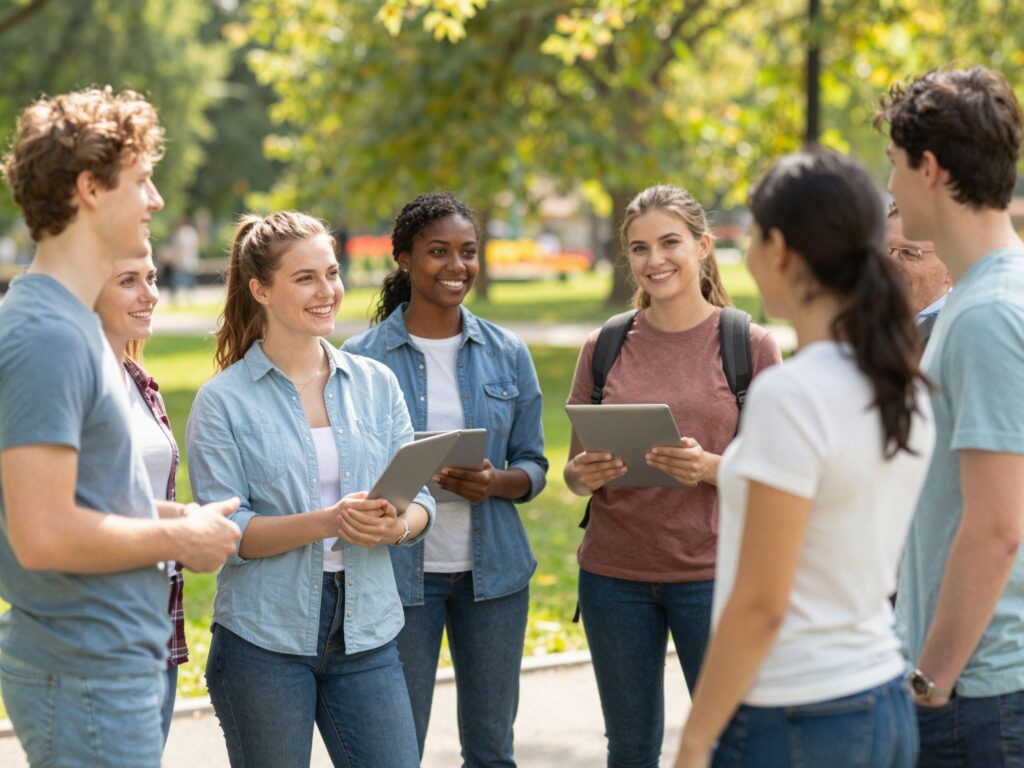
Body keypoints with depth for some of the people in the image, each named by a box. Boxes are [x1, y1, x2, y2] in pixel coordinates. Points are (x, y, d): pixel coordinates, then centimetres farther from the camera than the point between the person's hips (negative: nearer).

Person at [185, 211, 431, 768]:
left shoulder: (375, 383, 8)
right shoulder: (223, 400, -4)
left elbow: (419, 499, 7)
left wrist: (396, 526, -17)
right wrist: (328, 522, -23)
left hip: (366, 635, 3)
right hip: (263, 639, -3)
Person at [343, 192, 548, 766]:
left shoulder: (507, 353, 6)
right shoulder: (362, 358, -3)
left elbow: (534, 467, 8)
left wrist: (495, 483, -14)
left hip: (492, 569, 3)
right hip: (400, 573, -3)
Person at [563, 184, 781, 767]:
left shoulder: (750, 345, -2)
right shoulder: (605, 347, 6)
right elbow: (574, 471, 11)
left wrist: (709, 468, -20)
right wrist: (585, 475, -11)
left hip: (712, 572, -2)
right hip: (614, 573, 3)